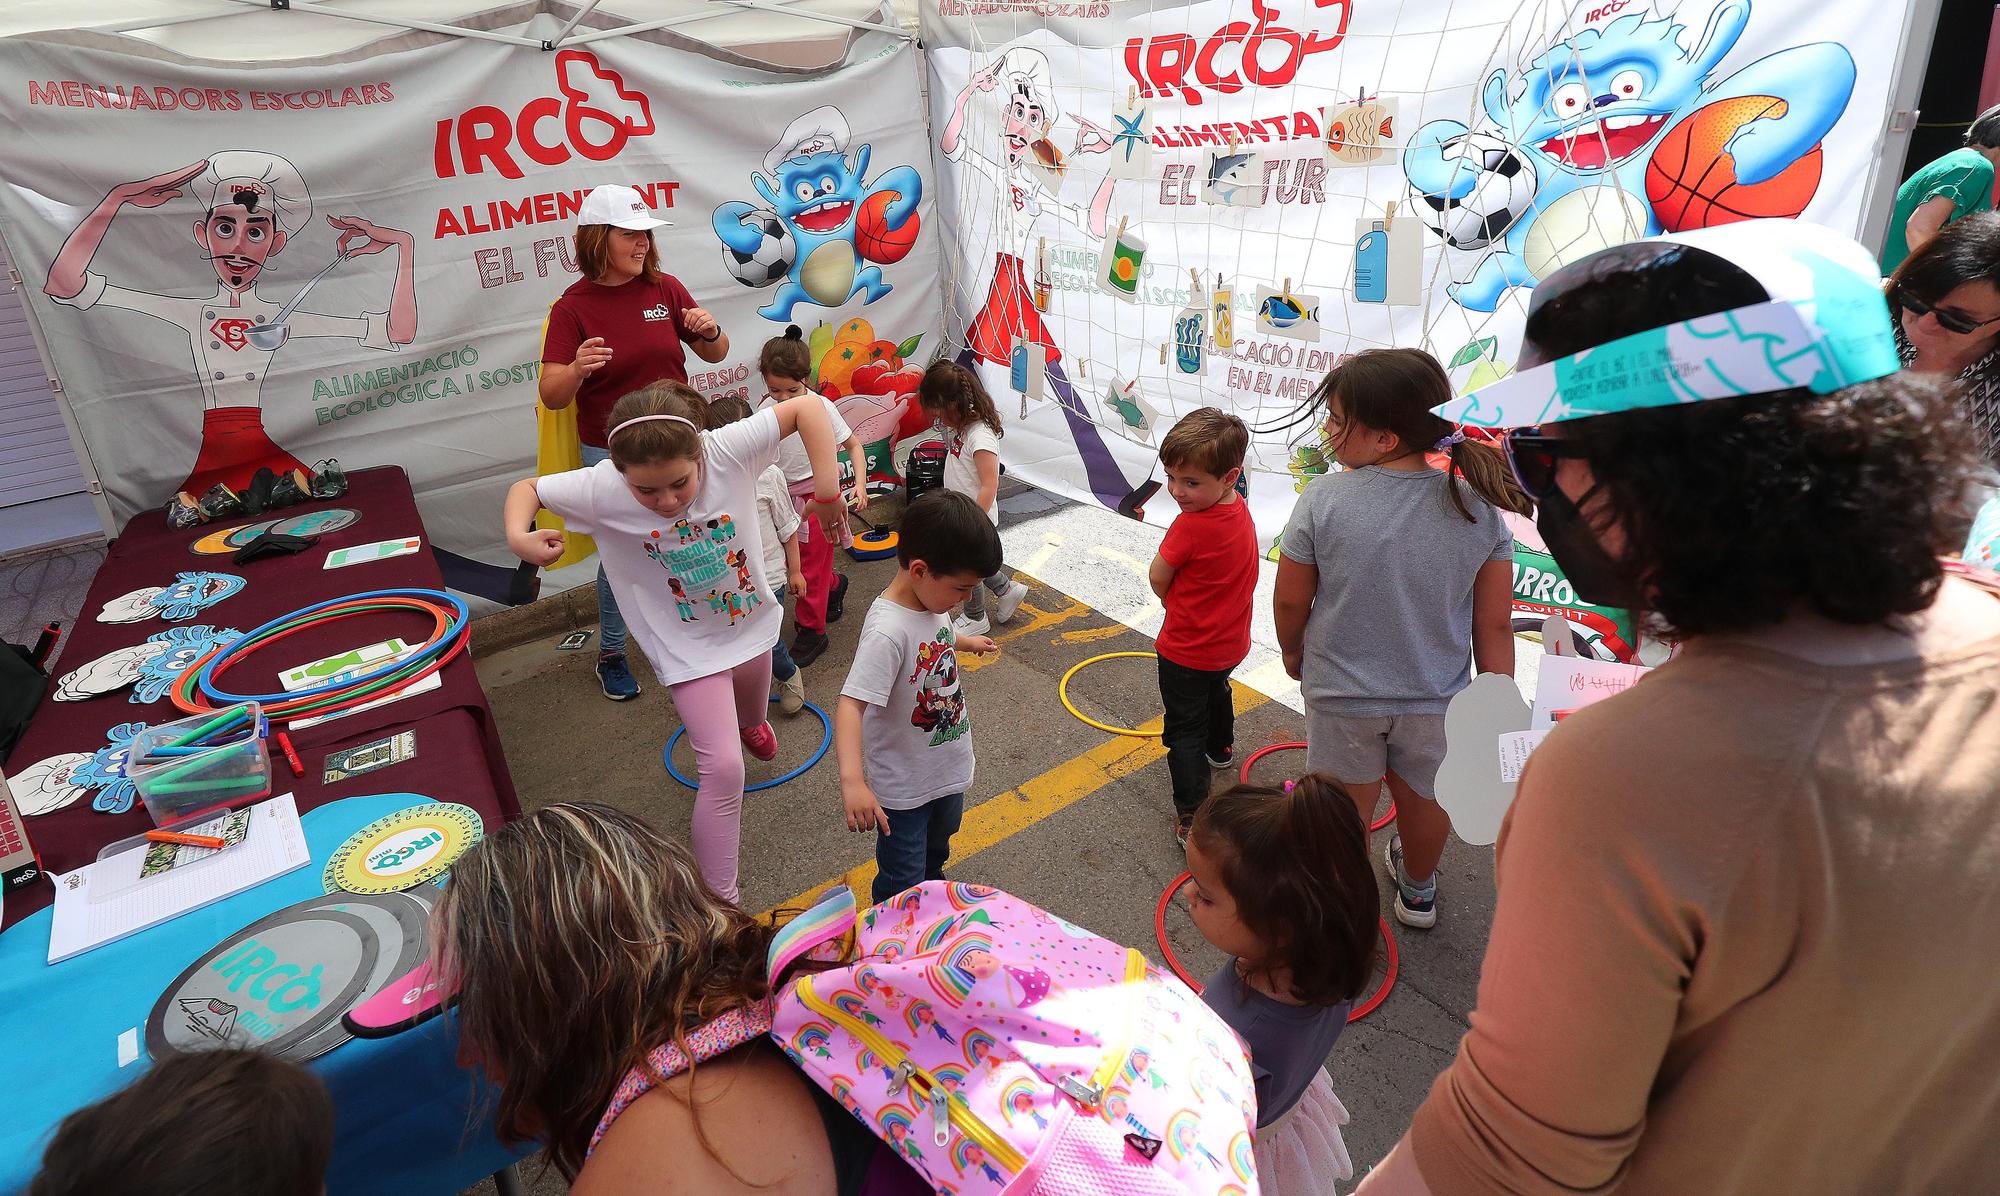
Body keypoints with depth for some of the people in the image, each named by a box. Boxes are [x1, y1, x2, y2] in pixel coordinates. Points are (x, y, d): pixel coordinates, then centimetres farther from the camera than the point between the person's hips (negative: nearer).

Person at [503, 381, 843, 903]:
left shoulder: (727, 449, -28)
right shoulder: (601, 488, -27)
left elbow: (807, 407, -22)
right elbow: (527, 489, -10)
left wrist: (827, 490, -29)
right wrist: (518, 537, -31)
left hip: (751, 621, 4)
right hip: (689, 648, -3)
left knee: (752, 716, 33)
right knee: (724, 769, -13)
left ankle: (749, 723, 74)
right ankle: (720, 899, 4)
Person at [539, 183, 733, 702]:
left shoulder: (665, 289, -2)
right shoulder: (573, 308, -9)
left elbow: (715, 355, 6)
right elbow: (552, 396, -14)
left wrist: (710, 332, -16)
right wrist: (576, 368, -35)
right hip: (611, 453, -2)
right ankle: (611, 653, 27)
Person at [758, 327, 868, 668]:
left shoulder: (821, 407, -18)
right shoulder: (767, 407, -6)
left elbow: (853, 445, -10)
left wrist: (860, 483, -22)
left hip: (816, 493, -5)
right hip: (784, 495, 5)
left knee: (812, 564, 2)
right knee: (794, 560, 16)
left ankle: (811, 631, 16)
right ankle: (834, 588, 45)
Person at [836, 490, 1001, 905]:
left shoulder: (931, 599, -10)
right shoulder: (887, 631, -36)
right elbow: (850, 706, -40)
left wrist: (967, 642, 34)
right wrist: (852, 780, -52)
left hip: (948, 768, 9)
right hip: (903, 787, -8)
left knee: (937, 848, 34)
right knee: (901, 889, 10)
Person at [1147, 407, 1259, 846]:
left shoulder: (1190, 525, -32)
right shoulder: (1239, 509, -7)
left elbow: (1157, 579, -18)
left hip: (1187, 650, -9)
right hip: (1231, 641, 9)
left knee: (1184, 729, 4)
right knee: (1217, 691, 35)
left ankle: (1191, 816, 6)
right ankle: (1220, 748, 61)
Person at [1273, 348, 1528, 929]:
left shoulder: (1324, 500, -22)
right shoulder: (1478, 505, -13)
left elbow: (1290, 602, -11)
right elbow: (1494, 626, -8)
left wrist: (1293, 650, 10)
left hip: (1342, 691, -3)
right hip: (1436, 695, 3)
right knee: (1424, 796, 26)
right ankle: (1418, 891, 52)